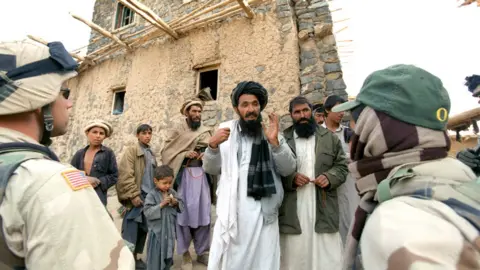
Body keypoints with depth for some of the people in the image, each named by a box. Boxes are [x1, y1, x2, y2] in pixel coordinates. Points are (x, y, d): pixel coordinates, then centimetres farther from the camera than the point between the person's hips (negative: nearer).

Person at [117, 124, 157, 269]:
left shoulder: (150, 153, 15)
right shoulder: (132, 150, -5)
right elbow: (126, 175, -13)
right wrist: (133, 195, -17)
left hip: (150, 196, 7)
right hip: (137, 196, -6)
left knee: (144, 228, 12)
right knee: (131, 229, -1)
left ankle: (136, 256, 26)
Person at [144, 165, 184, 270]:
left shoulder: (172, 192, 0)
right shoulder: (152, 195, -15)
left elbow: (181, 206, 3)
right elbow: (147, 212, -20)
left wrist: (176, 203, -17)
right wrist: (161, 205, -27)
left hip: (170, 230, 5)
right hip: (157, 231, -5)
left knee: (169, 253, 22)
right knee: (156, 255, 9)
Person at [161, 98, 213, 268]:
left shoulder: (206, 132, 13)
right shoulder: (177, 130, 4)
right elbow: (167, 152, 0)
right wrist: (185, 154, -13)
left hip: (202, 176, 3)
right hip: (184, 175, -3)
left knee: (203, 213, 7)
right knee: (184, 212, 2)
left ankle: (202, 252, 23)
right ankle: (185, 253, 19)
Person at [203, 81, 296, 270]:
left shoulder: (271, 132, 5)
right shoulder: (226, 130, 3)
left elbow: (288, 169, -3)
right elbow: (211, 169, 2)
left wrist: (275, 142, -18)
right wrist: (212, 145, -16)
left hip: (264, 211, 1)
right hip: (231, 210, 0)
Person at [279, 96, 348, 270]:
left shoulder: (329, 137, 9)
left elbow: (342, 166, 11)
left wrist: (330, 177, -9)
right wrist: (291, 178, -14)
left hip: (324, 212, 1)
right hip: (293, 213, -1)